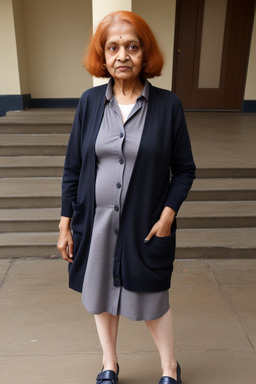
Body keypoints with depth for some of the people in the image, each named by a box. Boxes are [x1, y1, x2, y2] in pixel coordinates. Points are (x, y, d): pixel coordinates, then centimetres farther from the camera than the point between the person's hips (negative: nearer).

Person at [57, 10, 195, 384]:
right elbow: (72, 168, 2)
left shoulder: (167, 104, -7)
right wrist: (65, 224, 1)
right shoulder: (90, 101, -2)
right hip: (96, 222, 3)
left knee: (151, 299, 13)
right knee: (100, 296, 19)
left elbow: (184, 169, -2)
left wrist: (167, 214, -14)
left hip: (145, 224, -2)